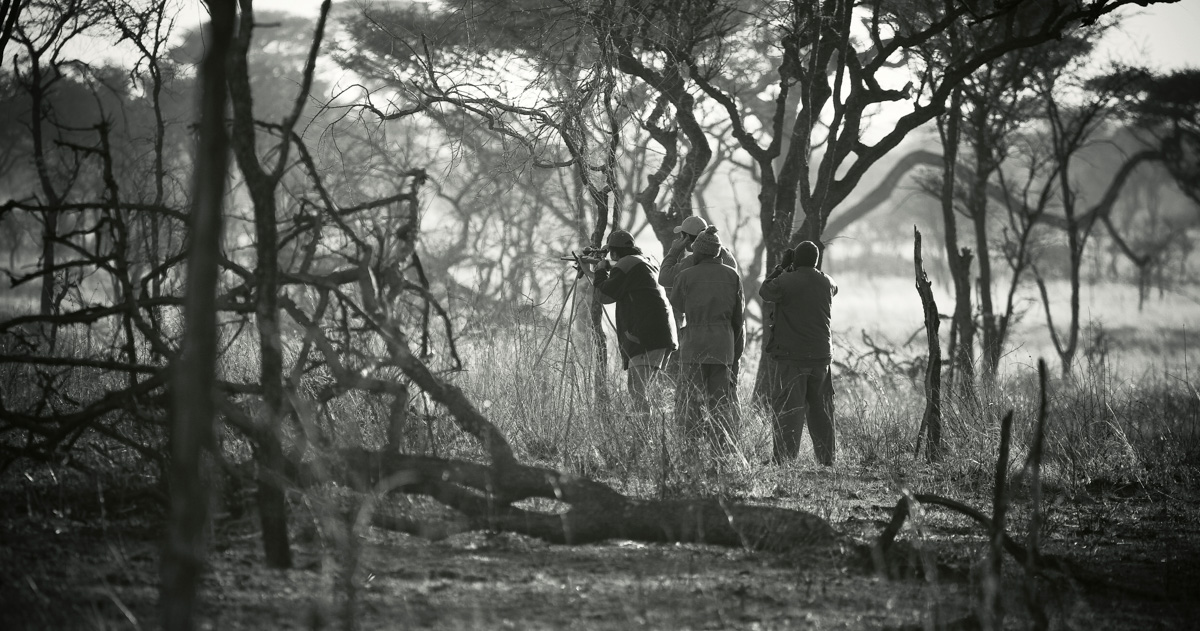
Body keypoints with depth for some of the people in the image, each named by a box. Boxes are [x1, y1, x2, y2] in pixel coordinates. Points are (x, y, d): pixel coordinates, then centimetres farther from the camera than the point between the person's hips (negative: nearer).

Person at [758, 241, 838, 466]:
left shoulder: (786, 282, -14)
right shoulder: (826, 283, 3)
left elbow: (764, 291, 4)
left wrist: (782, 267, 12)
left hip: (790, 355, -5)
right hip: (821, 354, 5)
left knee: (787, 409, -3)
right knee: (817, 406, 17)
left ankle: (784, 459, -7)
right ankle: (827, 458, 19)